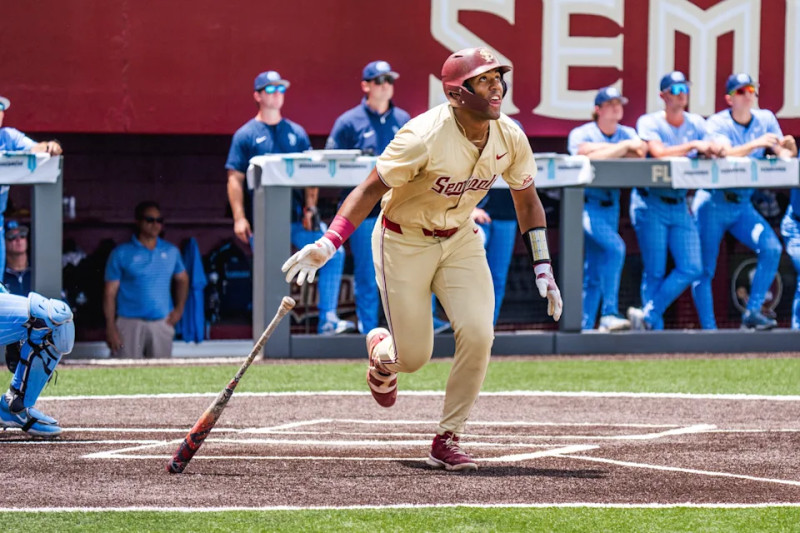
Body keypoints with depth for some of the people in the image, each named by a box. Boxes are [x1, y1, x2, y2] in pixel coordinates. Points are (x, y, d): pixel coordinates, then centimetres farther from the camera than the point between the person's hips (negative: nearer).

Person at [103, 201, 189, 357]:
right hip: (130, 323, -4)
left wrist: (179, 308, 8)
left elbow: (182, 279, 24)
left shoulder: (171, 251, 9)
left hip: (162, 323, 4)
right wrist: (111, 328, -10)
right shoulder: (121, 253, -2)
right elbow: (110, 292, -3)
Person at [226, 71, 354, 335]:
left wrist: (310, 207, -1)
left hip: (297, 218, 3)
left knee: (333, 254, -10)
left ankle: (328, 320, -8)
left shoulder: (297, 133, 16)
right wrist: (239, 218, -10)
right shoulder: (246, 135, 5)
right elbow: (235, 178, 0)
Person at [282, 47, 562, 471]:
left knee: (477, 335, -16)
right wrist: (327, 244, -36)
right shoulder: (424, 138, -28)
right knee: (414, 357, -1)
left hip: (460, 241, 4)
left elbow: (527, 200, 4)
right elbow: (370, 189, -24)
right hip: (403, 242, -4)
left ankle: (447, 440, 0)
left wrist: (543, 272, 0)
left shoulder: (510, 138, -11)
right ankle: (380, 348, 39)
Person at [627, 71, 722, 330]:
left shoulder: (696, 123, 9)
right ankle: (654, 329, 4)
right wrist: (692, 146, -27)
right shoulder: (649, 122, -7)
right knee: (655, 272, -4)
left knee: (691, 268, -4)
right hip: (651, 204, -5)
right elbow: (659, 153, -23)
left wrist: (713, 151, -19)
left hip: (680, 206, 5)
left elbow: (710, 155, 3)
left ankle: (648, 316, 4)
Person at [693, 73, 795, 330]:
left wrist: (788, 149, -26)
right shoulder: (717, 124, -11)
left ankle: (752, 312, -10)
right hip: (713, 203, -4)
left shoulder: (765, 119, 3)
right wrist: (755, 144, -44)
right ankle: (708, 330, 4)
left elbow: (783, 156, -2)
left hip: (743, 205, 4)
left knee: (772, 248, -16)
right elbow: (725, 154, -29)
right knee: (704, 270, -4)